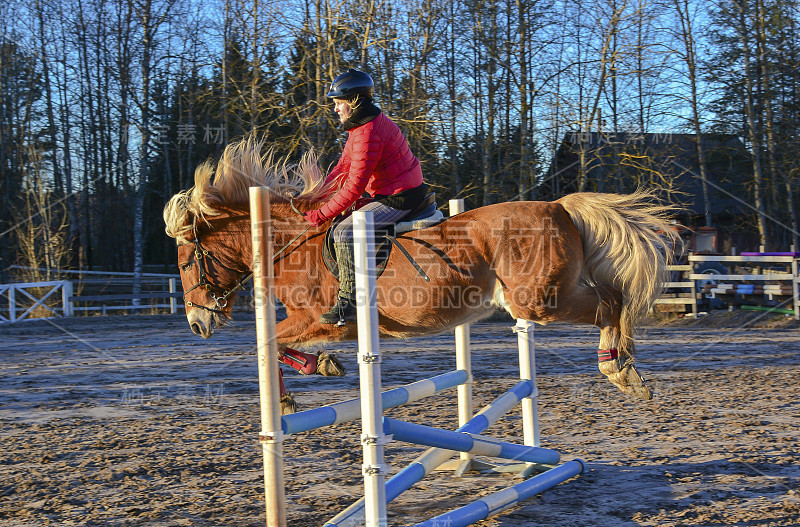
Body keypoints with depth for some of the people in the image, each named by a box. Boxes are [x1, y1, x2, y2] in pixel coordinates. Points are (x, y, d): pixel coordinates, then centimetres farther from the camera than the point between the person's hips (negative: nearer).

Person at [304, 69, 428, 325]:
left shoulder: (368, 134, -23)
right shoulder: (361, 125, 12)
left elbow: (354, 185, -26)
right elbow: (344, 167, 15)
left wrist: (321, 214, -20)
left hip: (399, 197, -11)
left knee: (344, 231, -19)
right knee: (349, 211, 19)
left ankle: (348, 303, -19)